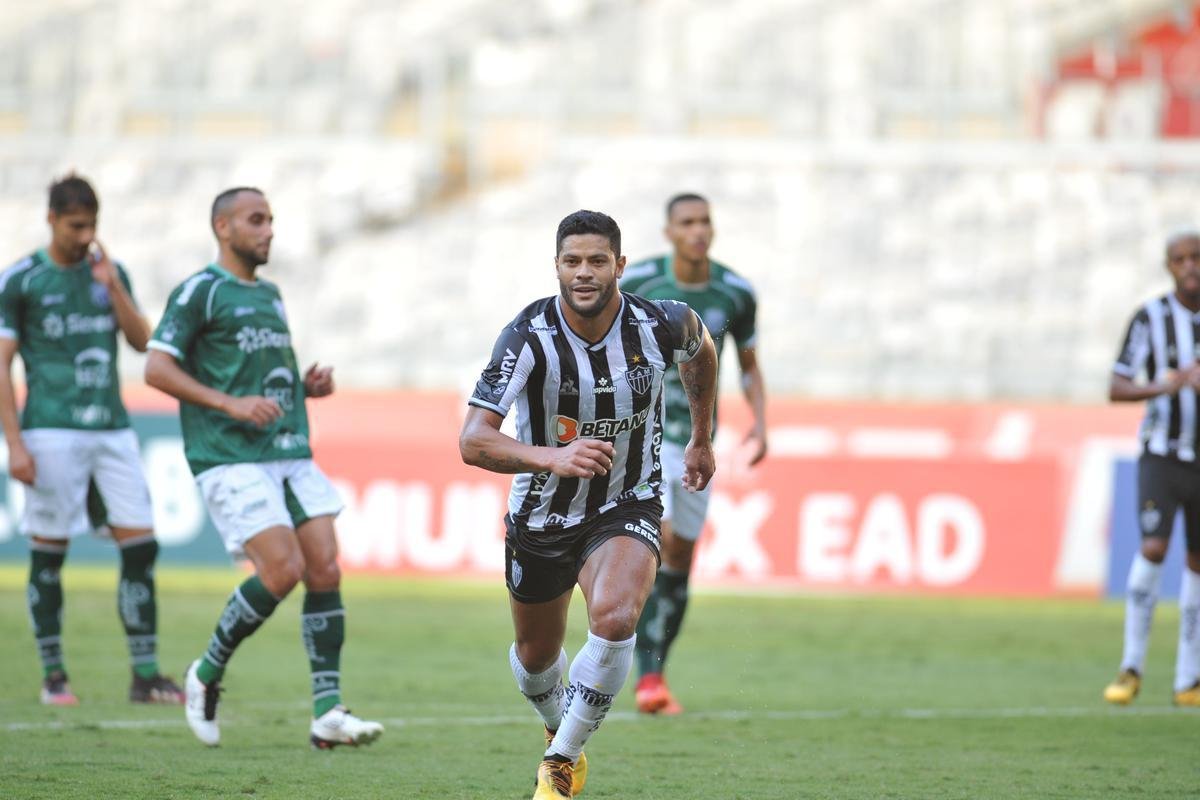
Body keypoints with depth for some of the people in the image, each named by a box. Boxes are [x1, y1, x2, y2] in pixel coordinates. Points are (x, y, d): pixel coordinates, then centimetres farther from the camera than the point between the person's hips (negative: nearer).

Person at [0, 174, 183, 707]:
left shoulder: (111, 273, 12)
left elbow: (141, 341, 5)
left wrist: (111, 285, -7)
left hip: (112, 430, 4)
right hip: (53, 435, -4)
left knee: (140, 547, -4)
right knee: (48, 554, 0)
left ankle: (145, 675, -1)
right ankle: (53, 677, 9)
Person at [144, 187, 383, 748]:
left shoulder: (270, 295, 21)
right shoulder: (200, 292, -3)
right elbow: (158, 368, -10)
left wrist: (310, 385, 10)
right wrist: (231, 405, -18)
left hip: (291, 454, 7)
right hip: (229, 457, -7)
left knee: (325, 570, -5)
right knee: (282, 569, -18)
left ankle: (327, 713, -3)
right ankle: (207, 675, 3)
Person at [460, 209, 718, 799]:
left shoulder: (660, 325, -17)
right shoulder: (530, 336, -24)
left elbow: (701, 351, 11)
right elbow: (473, 441, -33)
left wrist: (701, 440, 21)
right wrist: (553, 458, -49)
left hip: (627, 506, -1)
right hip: (541, 514, 1)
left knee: (614, 620, -30)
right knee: (535, 656, 18)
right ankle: (559, 730, 54)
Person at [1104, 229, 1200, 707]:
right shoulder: (1150, 318, -7)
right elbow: (1116, 389, -10)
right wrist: (1162, 387, -28)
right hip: (1162, 455, -3)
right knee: (1153, 550, -19)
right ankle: (1131, 669, -8)